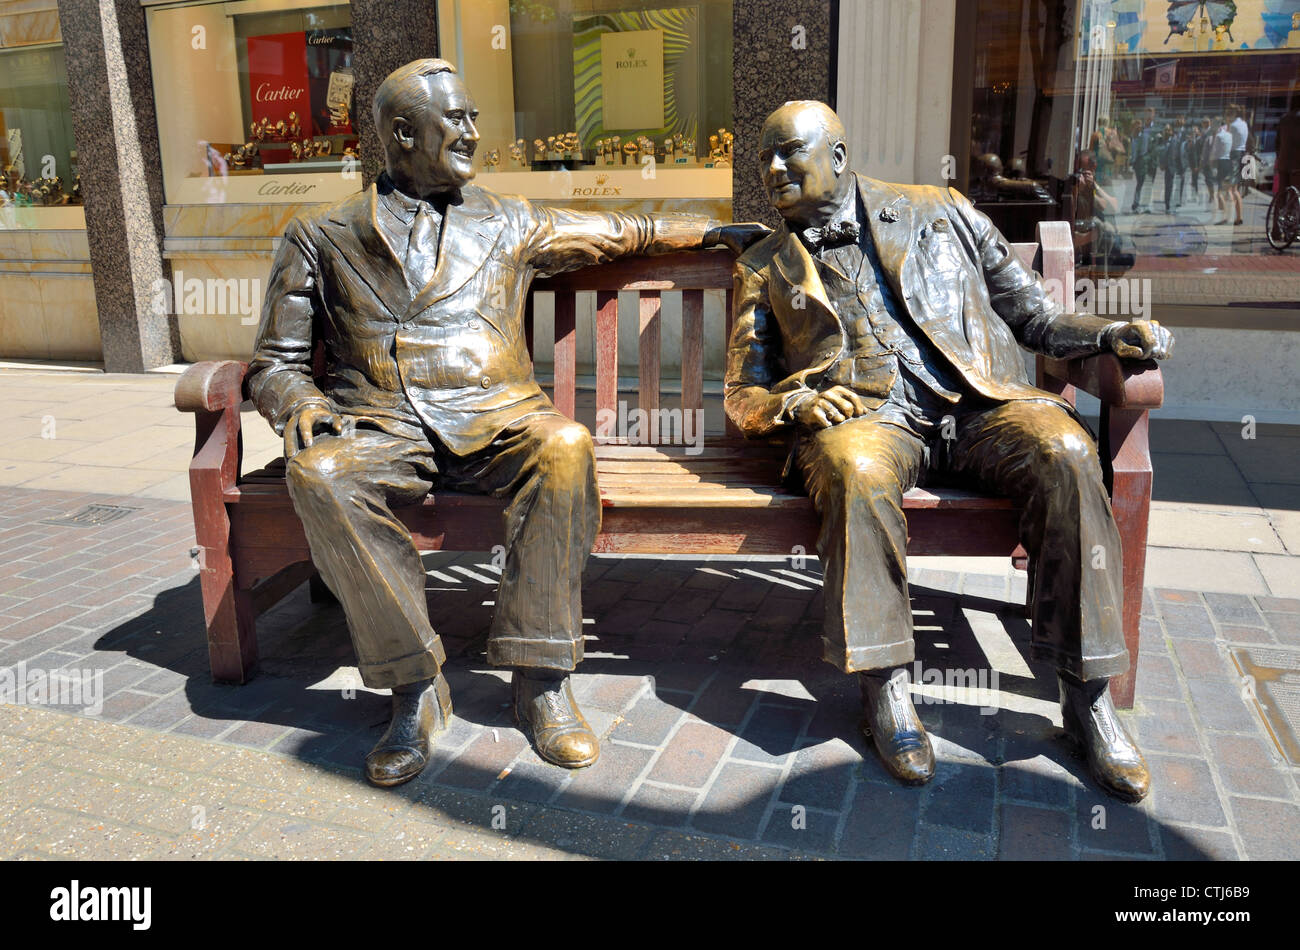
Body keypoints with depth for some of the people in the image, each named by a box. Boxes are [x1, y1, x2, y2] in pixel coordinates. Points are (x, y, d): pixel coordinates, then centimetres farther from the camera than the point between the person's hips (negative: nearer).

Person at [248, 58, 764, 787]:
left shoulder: (508, 224, 20)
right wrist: (299, 402, -8)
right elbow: (277, 362, 15)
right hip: (380, 425, 0)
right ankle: (416, 686, -21)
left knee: (566, 446, -33)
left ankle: (541, 679, -25)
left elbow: (624, 234, 31)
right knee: (320, 472, -34)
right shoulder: (321, 237, 16)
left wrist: (715, 230, 30)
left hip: (496, 419, 1)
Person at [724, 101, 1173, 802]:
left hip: (976, 401, 2)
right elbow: (742, 399, 16)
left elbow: (1034, 316, 21)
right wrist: (796, 402, -6)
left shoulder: (940, 211, 20)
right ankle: (885, 688, -23)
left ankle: (1087, 696, -18)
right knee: (855, 469, -37)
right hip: (863, 416, -1)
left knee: (1065, 452, -29)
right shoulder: (765, 268, 20)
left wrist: (1112, 334, 2)